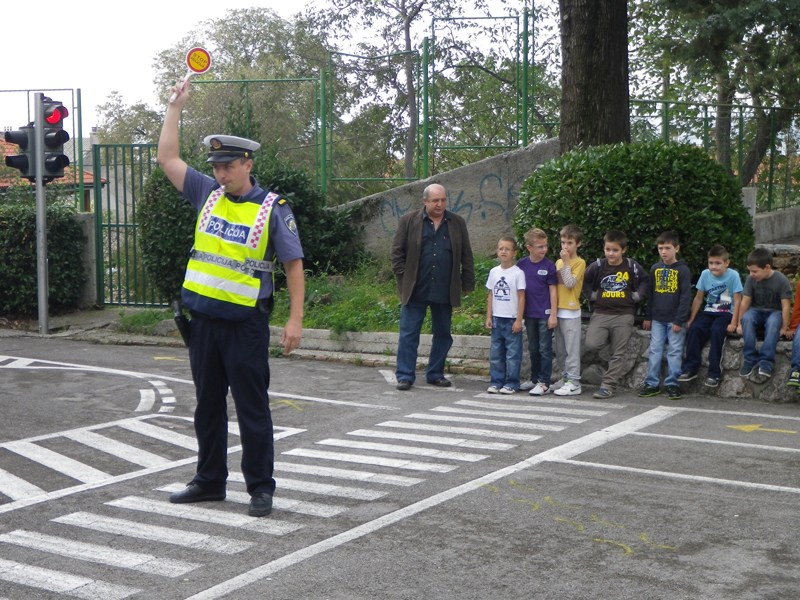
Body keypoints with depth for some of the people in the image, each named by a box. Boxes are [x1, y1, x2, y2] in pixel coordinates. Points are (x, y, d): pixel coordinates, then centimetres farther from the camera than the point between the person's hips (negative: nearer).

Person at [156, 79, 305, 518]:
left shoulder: (272, 209, -6)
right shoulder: (208, 194, 8)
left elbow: (293, 265, -5)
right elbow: (168, 158, 12)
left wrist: (295, 320, -11)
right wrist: (176, 106, 9)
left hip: (245, 322, -5)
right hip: (203, 317, 6)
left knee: (252, 408, -1)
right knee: (208, 404, 14)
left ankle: (261, 488, 8)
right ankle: (209, 481, 26)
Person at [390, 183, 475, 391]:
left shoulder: (457, 223, 10)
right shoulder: (408, 221, 3)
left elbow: (466, 256, 13)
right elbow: (396, 251, 4)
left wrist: (467, 283, 9)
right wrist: (403, 277, -2)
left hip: (445, 292, 3)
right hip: (415, 290, -2)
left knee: (443, 334, 9)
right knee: (408, 334, -2)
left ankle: (435, 374, 21)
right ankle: (405, 376, 3)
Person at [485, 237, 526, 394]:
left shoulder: (518, 273, -6)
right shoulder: (494, 272, 8)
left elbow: (521, 297, -6)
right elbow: (491, 295, 13)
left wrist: (519, 320, -9)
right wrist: (488, 317, 8)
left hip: (512, 320, -4)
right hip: (497, 319, 4)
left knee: (513, 353, -1)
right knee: (495, 353, 7)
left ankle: (512, 383, 7)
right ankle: (496, 381, 15)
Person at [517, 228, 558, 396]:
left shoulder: (549, 265, -6)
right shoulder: (521, 264, 2)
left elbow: (553, 290, -5)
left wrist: (553, 314, -8)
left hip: (545, 314, -4)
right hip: (529, 314, 4)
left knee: (545, 349, -2)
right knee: (533, 349, 15)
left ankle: (544, 383, 2)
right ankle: (534, 380, 26)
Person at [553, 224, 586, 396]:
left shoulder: (580, 262, -5)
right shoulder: (559, 262, 15)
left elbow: (570, 283, -16)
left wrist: (566, 262, -15)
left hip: (571, 311, -7)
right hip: (558, 311, 7)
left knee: (571, 348, -6)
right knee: (559, 350, 10)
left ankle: (574, 383, -3)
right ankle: (565, 379, 19)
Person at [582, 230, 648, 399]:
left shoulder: (632, 266, 0)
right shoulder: (598, 266, 2)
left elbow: (645, 281, 16)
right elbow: (584, 281, 17)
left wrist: (637, 296, 3)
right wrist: (591, 295, 6)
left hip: (624, 314, -1)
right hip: (601, 313, 1)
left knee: (618, 353, -2)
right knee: (591, 345, -16)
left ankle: (608, 385, 4)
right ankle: (609, 339, 17)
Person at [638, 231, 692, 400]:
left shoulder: (683, 270, -5)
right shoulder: (655, 269, 8)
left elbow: (686, 296, -7)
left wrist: (679, 320, -11)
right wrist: (647, 317, 11)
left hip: (675, 320, -4)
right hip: (657, 319, 4)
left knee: (674, 352, 0)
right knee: (655, 351, 4)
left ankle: (672, 384, 7)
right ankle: (652, 384, 8)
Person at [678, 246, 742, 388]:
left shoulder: (733, 275, -9)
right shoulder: (705, 274, 2)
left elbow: (737, 300, -8)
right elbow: (698, 298, 8)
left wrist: (733, 323, -15)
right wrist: (691, 318, 2)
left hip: (726, 313, -4)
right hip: (709, 311, 4)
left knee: (716, 330, -32)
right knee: (694, 327, -24)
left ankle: (714, 374, -24)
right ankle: (690, 369, -17)